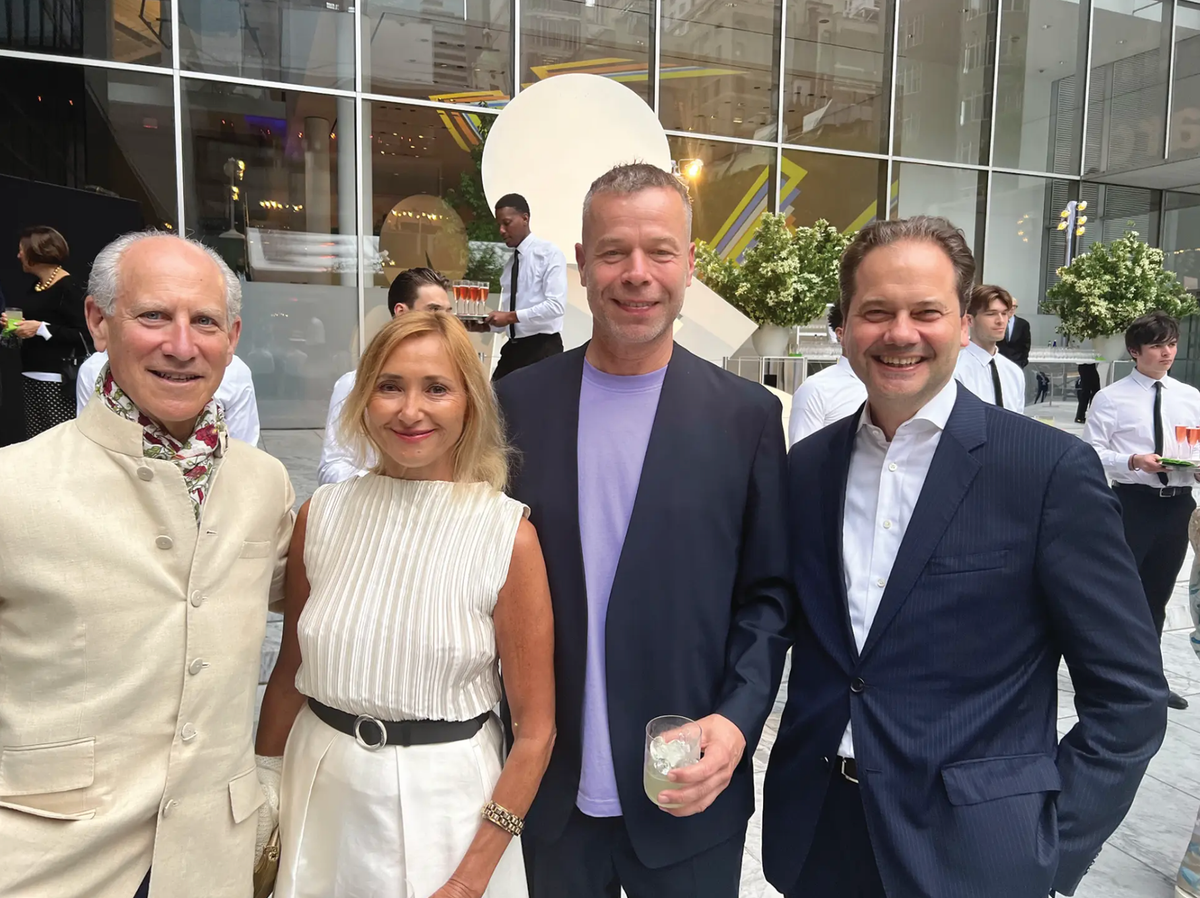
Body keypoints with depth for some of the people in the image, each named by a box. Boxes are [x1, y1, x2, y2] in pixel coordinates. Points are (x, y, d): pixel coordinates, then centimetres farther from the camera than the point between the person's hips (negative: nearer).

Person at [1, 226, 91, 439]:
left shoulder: (67, 287, -10)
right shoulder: (36, 287, 16)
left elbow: (83, 335, -16)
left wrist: (41, 328, -18)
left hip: (57, 379, -9)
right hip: (32, 376, 9)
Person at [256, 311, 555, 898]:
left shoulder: (509, 535, -16)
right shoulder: (321, 515, -5)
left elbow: (535, 730, -11)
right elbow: (290, 672, 6)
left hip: (447, 800, -3)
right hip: (320, 795, 3)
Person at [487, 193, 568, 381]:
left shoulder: (549, 253, -6)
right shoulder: (509, 264, 14)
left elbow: (556, 305, -18)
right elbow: (507, 318, 14)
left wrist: (511, 316, -18)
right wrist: (487, 323, -5)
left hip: (542, 348, -7)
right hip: (513, 348, 7)